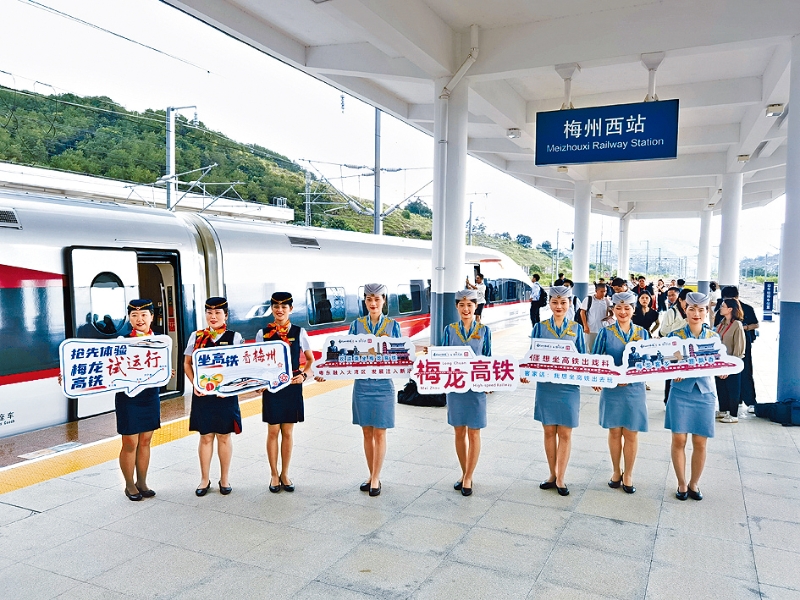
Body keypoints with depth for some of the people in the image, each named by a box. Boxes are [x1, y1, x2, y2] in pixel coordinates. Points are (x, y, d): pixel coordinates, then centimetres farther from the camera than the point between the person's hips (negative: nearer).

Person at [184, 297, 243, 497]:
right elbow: (187, 363, 9)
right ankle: (205, 479, 22)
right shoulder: (196, 336, 4)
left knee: (224, 436, 9)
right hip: (202, 394, 1)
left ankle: (224, 479, 23)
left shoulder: (235, 337, -1)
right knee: (205, 436, 8)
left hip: (225, 395, -1)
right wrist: (194, 383, -6)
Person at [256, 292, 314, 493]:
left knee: (288, 432, 8)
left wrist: (304, 375, -9)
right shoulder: (263, 333, 0)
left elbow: (310, 359, 7)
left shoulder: (299, 332, 1)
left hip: (292, 387, 1)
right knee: (273, 432, 6)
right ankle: (274, 474, 22)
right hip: (271, 387, 0)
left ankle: (285, 474, 23)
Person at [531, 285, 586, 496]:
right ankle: (553, 475, 23)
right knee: (549, 431, 9)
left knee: (565, 433, 3)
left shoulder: (576, 329, 4)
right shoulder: (540, 327, 3)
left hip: (569, 386, 0)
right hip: (546, 385, 0)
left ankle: (560, 479, 13)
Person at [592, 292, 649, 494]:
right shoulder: (606, 332, -1)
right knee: (614, 431, 10)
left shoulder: (642, 333, 3)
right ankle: (616, 471, 27)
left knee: (631, 433, 7)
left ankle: (628, 474, 22)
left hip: (635, 389, 1)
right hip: (611, 389, -1)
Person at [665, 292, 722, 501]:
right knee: (679, 440, 0)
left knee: (700, 443, 5)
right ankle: (682, 484, 18)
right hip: (681, 392, -1)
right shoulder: (675, 336, -2)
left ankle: (694, 483, 24)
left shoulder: (714, 337, 4)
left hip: (705, 392, 2)